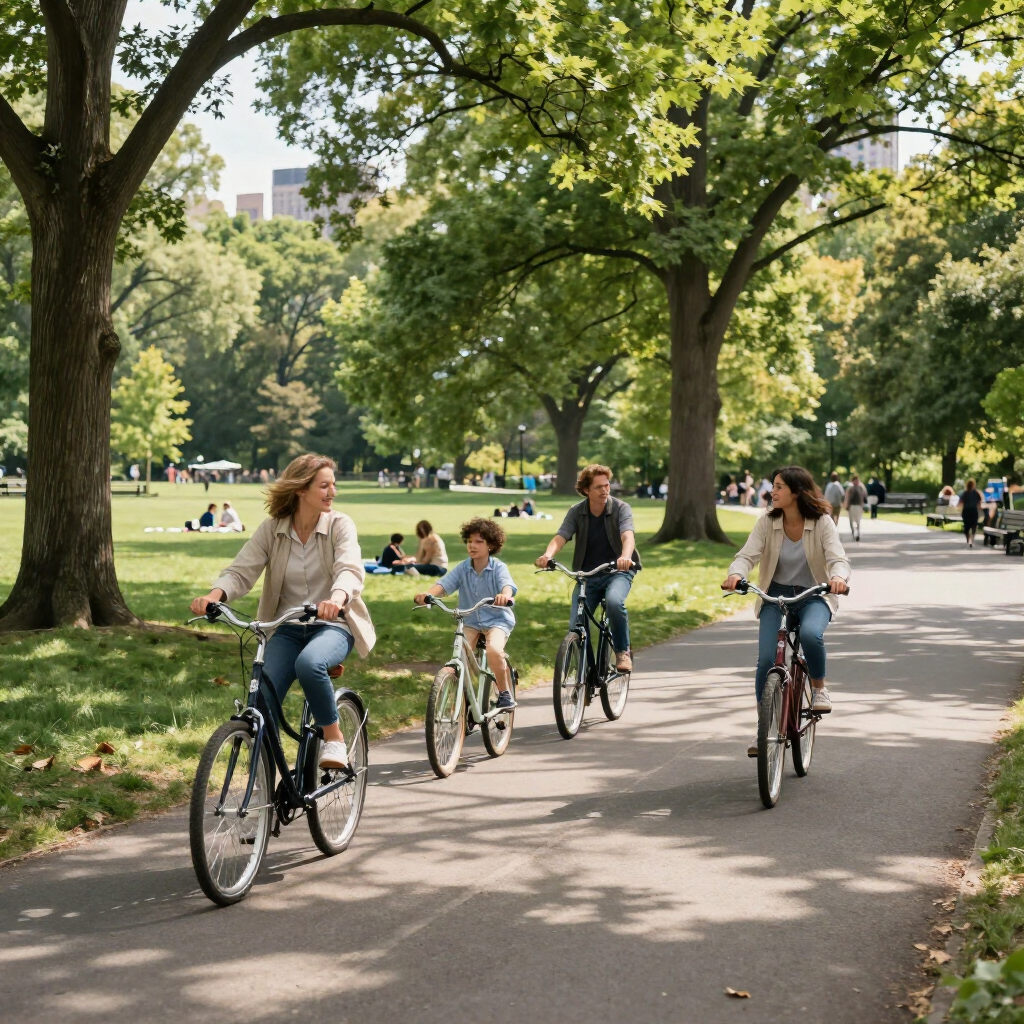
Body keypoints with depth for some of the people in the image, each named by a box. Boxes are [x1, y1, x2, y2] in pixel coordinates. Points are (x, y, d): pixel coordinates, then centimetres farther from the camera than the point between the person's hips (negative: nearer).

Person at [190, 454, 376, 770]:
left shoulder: (340, 525, -5)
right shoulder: (271, 529, 0)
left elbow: (350, 571, -22)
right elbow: (241, 571, -8)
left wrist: (337, 598, -46)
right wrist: (214, 595, -31)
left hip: (332, 626, -2)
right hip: (287, 628, 2)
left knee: (309, 663, -37)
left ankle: (334, 739, -16)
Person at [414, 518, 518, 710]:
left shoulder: (498, 568, -11)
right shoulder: (462, 568, -4)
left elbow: (507, 585, -30)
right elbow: (444, 584, -17)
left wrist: (504, 595, -56)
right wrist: (427, 594, -39)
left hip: (497, 619, -3)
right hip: (470, 620, 4)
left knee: (494, 649, -30)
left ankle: (505, 693, -9)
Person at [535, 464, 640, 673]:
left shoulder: (620, 508, -8)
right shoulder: (576, 512, -2)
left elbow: (628, 535, -26)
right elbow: (560, 537, -17)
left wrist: (625, 556, -49)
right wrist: (548, 555, -40)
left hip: (617, 571, -3)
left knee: (614, 601, -35)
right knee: (575, 626, -10)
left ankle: (623, 651, -14)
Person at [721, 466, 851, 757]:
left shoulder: (822, 523, -12)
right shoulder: (767, 523, -8)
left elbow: (838, 559, -22)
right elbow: (747, 555, -17)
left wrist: (838, 577, -46)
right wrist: (735, 574, -41)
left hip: (813, 595, -2)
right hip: (775, 594, 2)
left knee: (810, 634, -35)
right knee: (766, 658, -14)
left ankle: (819, 688, -5)